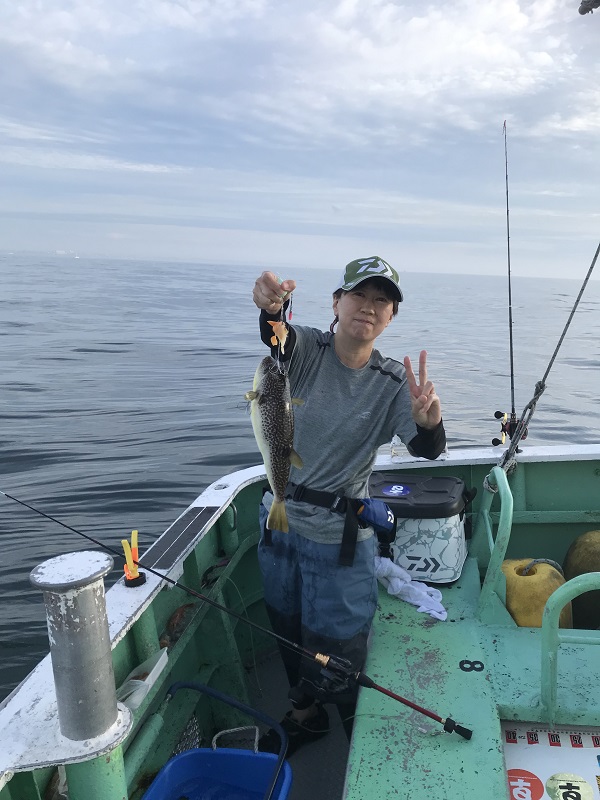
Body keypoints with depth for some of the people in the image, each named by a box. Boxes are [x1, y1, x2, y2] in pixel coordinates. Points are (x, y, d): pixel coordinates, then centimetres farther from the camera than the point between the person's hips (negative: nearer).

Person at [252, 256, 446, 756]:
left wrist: (428, 422, -46)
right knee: (287, 629, 22)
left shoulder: (393, 382, -10)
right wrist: (271, 307, -57)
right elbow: (278, 337, -34)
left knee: (338, 645, 10)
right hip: (280, 516, 2)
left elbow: (427, 450, -22)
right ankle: (309, 716, 50)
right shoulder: (307, 349, -10)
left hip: (340, 535, -2)